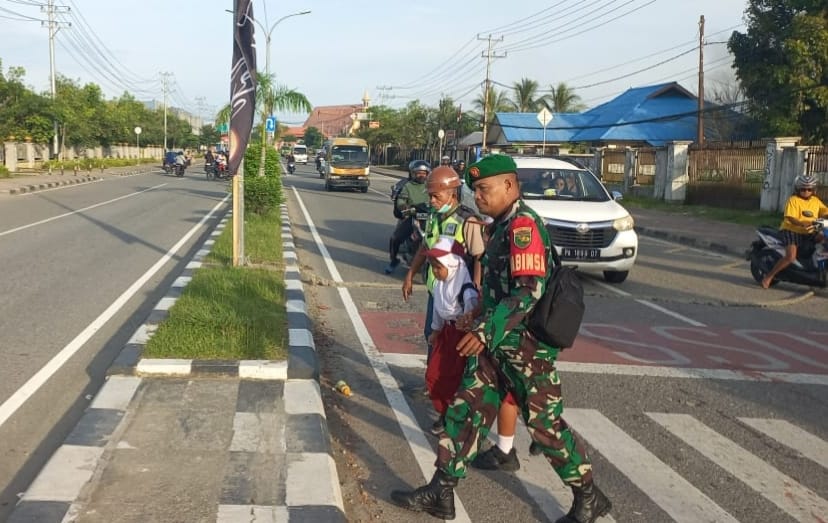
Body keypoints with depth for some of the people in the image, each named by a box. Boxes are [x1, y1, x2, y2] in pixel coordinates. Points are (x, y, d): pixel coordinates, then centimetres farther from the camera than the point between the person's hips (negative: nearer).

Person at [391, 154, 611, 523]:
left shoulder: (523, 224, -19)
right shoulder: (502, 225, 11)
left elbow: (529, 290, -28)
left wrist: (486, 330, -34)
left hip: (526, 346, -9)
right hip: (498, 343, 9)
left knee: (544, 424, 2)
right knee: (467, 410, 8)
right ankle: (441, 493, 16)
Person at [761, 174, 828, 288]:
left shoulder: (816, 201, 10)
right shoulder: (793, 200, -9)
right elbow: (791, 218, -20)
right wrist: (803, 224, -38)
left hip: (809, 233, 7)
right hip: (792, 231, -7)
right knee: (791, 257, -24)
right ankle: (769, 276, -10)